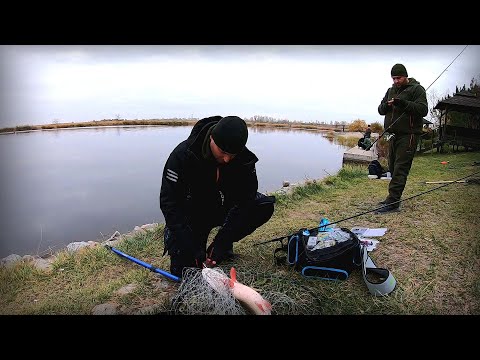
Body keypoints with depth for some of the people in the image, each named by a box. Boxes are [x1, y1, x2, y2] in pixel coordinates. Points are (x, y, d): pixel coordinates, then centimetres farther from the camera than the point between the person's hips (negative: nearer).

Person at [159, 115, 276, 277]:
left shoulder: (245, 160, -20)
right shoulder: (183, 153, -27)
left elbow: (244, 201, -19)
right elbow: (169, 202, -26)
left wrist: (221, 243, -27)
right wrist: (193, 249, -32)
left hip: (223, 207, 3)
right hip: (192, 211, -2)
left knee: (265, 205, -20)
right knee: (181, 268, -19)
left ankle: (224, 247, -1)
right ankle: (199, 241, 15)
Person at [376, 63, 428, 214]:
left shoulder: (417, 89, -3)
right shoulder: (391, 90, 18)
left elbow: (423, 110, -14)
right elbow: (380, 110, 14)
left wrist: (403, 103, -23)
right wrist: (386, 105, -9)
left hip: (408, 135, -7)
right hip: (393, 134, 7)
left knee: (400, 169, -12)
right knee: (393, 168, 10)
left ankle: (393, 201, -14)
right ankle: (394, 198, 18)